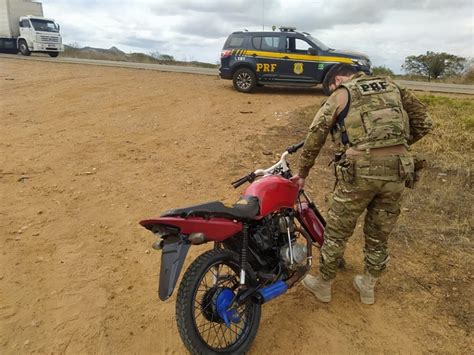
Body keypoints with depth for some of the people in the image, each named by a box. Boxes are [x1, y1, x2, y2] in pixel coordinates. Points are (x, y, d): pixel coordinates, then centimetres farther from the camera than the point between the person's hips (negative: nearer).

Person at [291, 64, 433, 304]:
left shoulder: (340, 95, 8)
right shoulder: (392, 87, 20)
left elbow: (315, 138, 5)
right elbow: (424, 122, 18)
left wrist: (302, 172, 14)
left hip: (361, 169, -5)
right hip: (398, 168, 5)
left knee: (336, 232, 13)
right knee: (379, 235, 21)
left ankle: (323, 285, 30)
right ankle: (368, 287, 39)